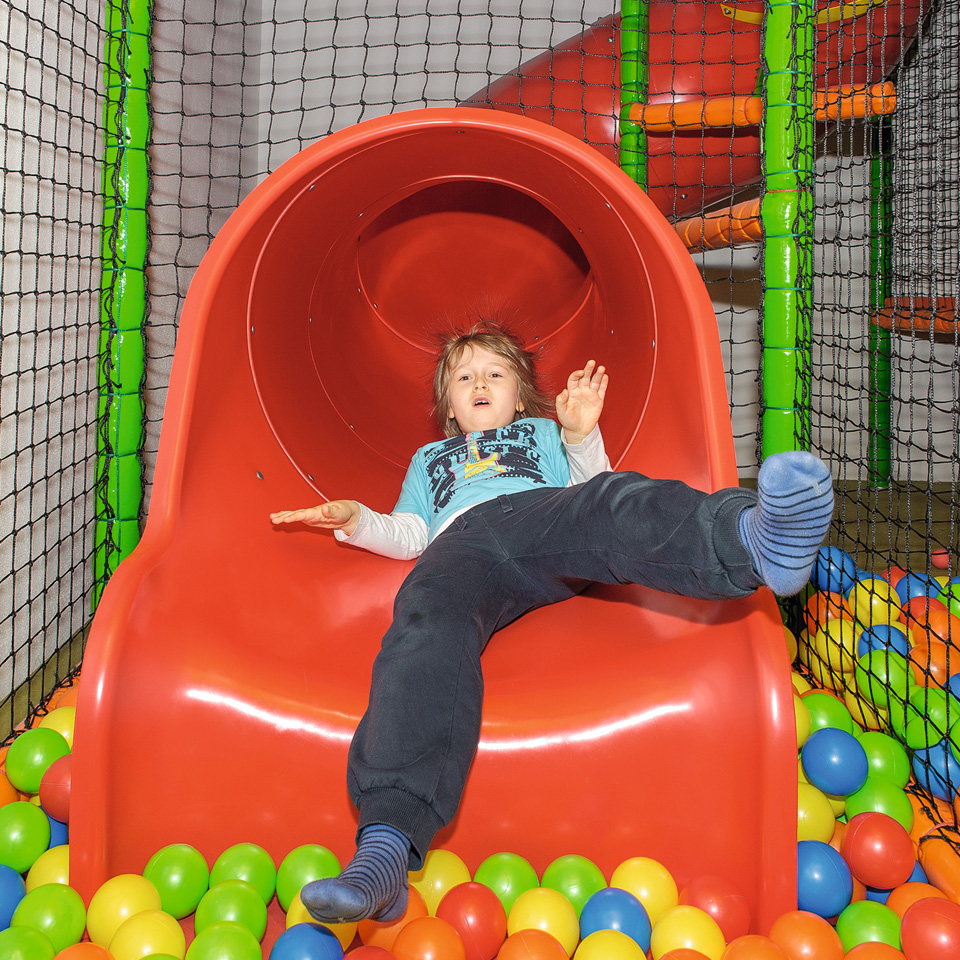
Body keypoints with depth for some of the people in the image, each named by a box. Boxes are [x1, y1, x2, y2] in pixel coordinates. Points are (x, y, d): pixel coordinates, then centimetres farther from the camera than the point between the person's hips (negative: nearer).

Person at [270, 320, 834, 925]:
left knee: (616, 500, -36)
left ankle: (755, 542, -72)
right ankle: (386, 846, -58)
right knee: (429, 624, -38)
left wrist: (585, 439, 7)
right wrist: (357, 521, 14)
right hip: (461, 542, 0)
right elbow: (409, 535, 33)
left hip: (544, 514, 1)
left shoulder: (542, 432, 43)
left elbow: (588, 492, 26)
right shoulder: (429, 459, 47)